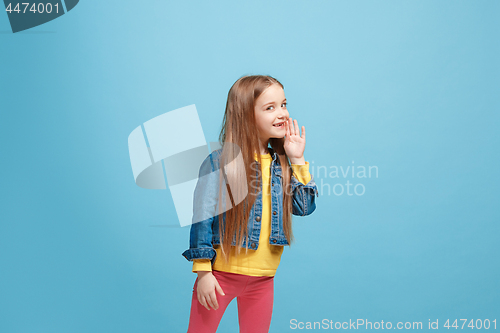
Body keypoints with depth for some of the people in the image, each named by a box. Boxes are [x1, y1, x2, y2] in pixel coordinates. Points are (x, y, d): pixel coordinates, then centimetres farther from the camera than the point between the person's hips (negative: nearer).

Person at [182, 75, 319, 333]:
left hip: (263, 279, 5)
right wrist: (203, 271, -12)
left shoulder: (281, 163, 3)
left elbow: (304, 207, 2)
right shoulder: (219, 163, -13)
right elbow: (203, 217, -12)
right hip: (221, 274, -4)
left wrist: (297, 160, -4)